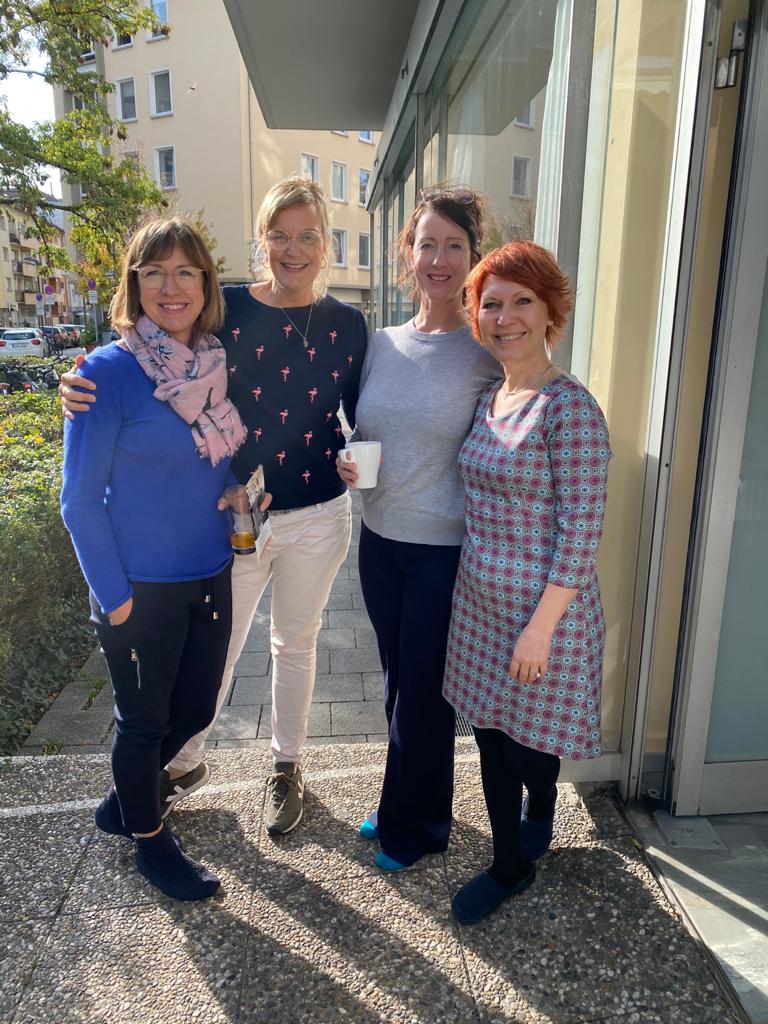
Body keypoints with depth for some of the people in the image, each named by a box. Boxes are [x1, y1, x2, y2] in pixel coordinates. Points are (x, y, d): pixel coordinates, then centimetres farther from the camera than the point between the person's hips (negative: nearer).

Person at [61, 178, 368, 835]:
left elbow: (360, 417, 6)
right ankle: (186, 762, 40)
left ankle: (286, 766, 41)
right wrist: (90, 392, -22)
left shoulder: (346, 324, -1)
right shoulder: (226, 310, -7)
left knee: (296, 644, 18)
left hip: (317, 517, 2)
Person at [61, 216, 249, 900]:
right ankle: (150, 840, 39)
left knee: (195, 710, 19)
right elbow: (81, 499, -12)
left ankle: (122, 801, 47)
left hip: (211, 578, 6)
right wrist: (114, 598, -13)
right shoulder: (109, 371, -15)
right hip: (140, 588, -6)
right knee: (144, 720, 13)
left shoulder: (219, 366, 2)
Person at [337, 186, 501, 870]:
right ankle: (404, 805, 43)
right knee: (397, 681, 20)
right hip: (380, 537, 5)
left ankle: (414, 825, 34)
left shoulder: (488, 351, -12)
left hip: (446, 549, -5)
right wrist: (346, 462, -4)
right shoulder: (382, 343, 4)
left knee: (423, 689, 9)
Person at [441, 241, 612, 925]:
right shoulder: (490, 399, 6)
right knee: (491, 734, 19)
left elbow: (581, 530, -19)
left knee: (528, 738, 11)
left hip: (541, 610, -7)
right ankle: (511, 864, 42)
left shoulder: (568, 406, -18)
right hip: (479, 601, 8)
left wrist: (541, 626, -19)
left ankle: (539, 815, 44)